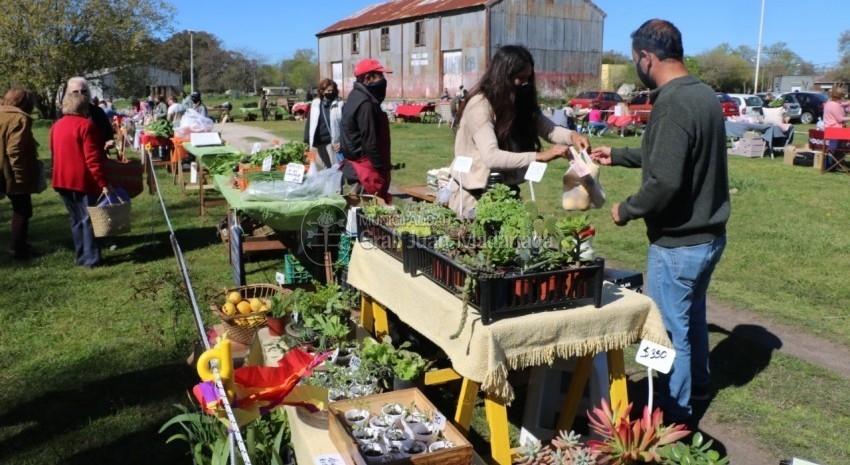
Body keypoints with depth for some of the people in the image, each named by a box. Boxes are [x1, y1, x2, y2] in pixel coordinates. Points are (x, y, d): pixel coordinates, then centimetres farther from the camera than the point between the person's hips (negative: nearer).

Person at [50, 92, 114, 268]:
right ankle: (91, 258, 0)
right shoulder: (86, 125, -11)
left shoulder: (56, 126, 11)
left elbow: (55, 153, 19)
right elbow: (93, 158, -18)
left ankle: (81, 255, 19)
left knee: (76, 219, 15)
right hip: (82, 180, -7)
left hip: (63, 179, 7)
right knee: (88, 218, 0)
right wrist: (103, 182, -18)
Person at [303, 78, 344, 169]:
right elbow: (309, 124, 12)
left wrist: (342, 142, -14)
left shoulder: (339, 105, -2)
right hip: (318, 143, 4)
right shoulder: (315, 105, 10)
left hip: (333, 143, -4)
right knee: (320, 170, 13)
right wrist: (307, 142, 7)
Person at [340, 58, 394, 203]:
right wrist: (382, 167, -17)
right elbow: (369, 142, -22)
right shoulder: (365, 103, -19)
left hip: (357, 160, 10)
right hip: (367, 164, -10)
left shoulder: (357, 96, 12)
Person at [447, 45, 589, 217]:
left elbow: (548, 129, -2)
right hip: (475, 195, -7)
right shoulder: (479, 106, -21)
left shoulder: (521, 101, 2)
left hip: (505, 190, 7)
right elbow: (491, 157, -31)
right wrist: (540, 156, -36)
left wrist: (571, 136, -23)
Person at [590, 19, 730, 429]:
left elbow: (664, 183, -30)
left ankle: (676, 414, 21)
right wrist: (618, 156, 26)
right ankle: (696, 384, 45)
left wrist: (626, 210, -13)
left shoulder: (672, 105, -25)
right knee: (692, 314, 26)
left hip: (679, 241, -9)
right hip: (708, 233, 10)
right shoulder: (703, 94, 6)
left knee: (669, 328, 6)